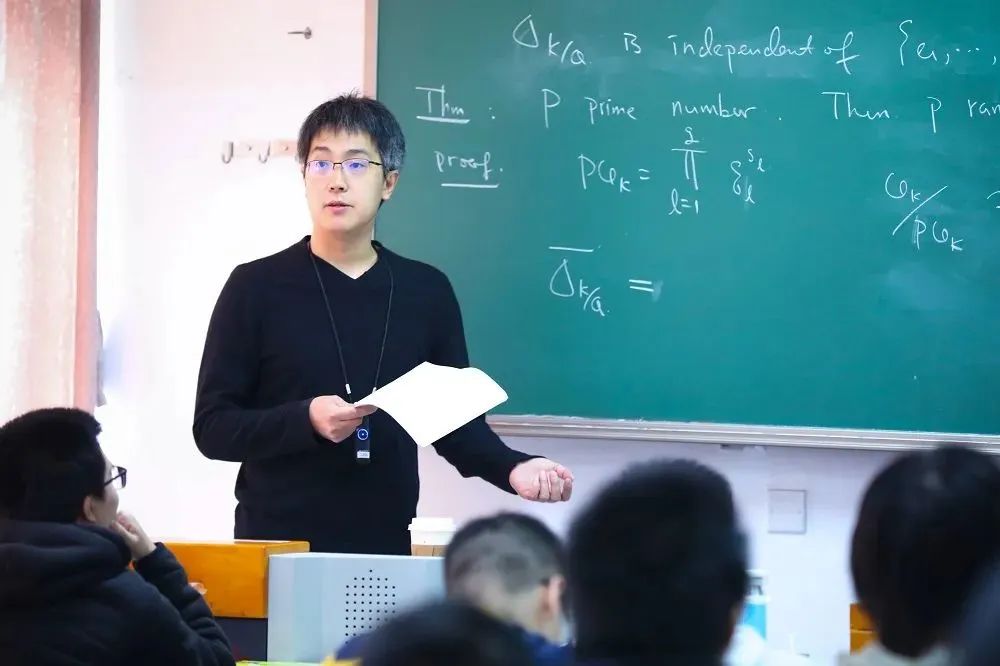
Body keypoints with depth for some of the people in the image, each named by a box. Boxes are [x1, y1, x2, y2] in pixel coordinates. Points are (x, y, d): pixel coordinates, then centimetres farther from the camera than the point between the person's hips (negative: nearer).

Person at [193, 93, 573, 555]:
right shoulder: (257, 287, -3)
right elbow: (212, 427, -4)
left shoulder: (426, 292, 6)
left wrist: (512, 467, -10)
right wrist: (306, 420, -20)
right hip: (276, 546, -2)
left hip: (385, 547, 2)